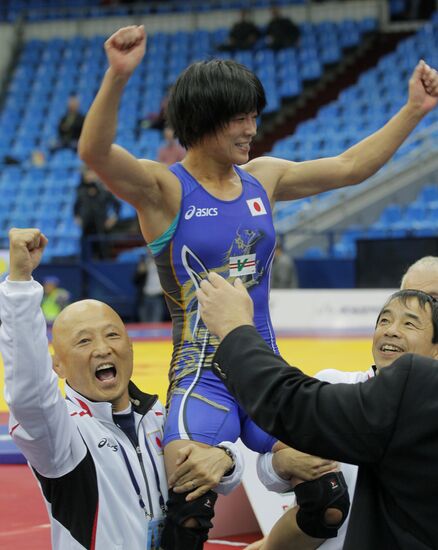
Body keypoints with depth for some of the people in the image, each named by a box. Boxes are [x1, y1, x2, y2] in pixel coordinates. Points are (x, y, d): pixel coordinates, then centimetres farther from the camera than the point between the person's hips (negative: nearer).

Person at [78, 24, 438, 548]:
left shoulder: (262, 178, 10)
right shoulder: (164, 189, -7)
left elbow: (349, 167, 19)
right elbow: (95, 152, -25)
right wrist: (117, 76, -41)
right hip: (202, 375, -6)